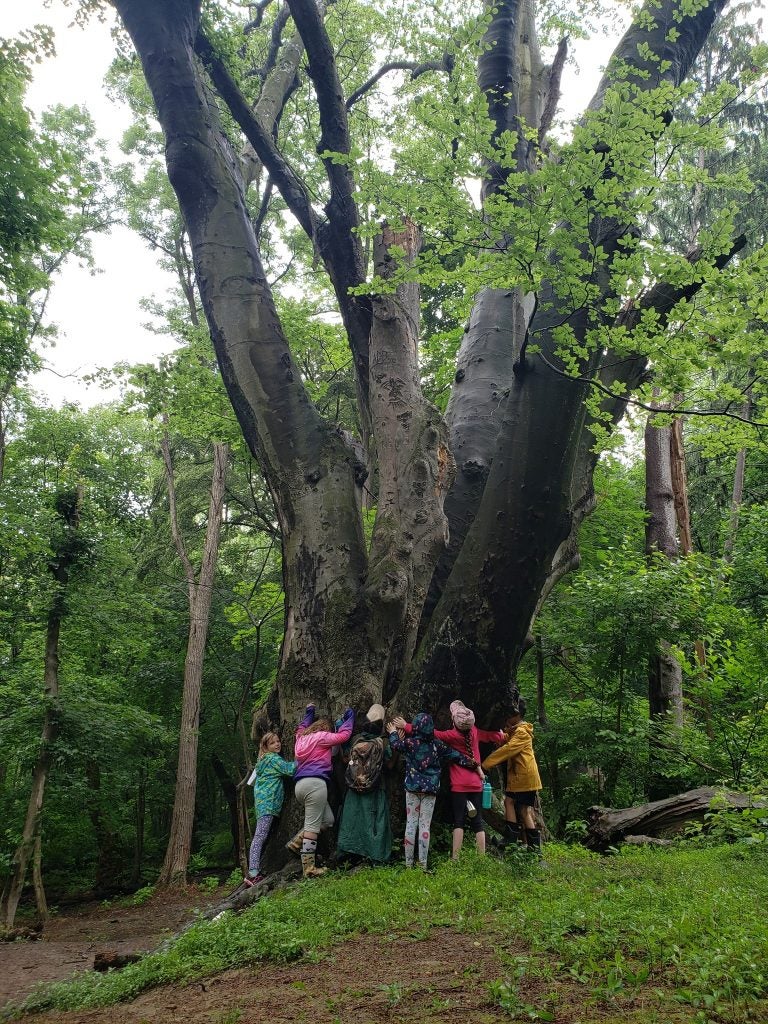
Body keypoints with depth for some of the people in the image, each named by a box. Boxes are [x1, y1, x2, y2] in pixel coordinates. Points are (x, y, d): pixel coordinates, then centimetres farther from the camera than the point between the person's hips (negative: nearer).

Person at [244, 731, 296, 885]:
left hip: (262, 800, 10)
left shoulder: (264, 759, 21)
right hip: (268, 801, -10)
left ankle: (254, 871, 7)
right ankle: (253, 873, -18)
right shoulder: (273, 759, -6)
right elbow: (289, 769, -14)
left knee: (260, 837, 8)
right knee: (260, 836, -14)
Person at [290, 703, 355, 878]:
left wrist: (309, 713, 54)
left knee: (327, 820, 14)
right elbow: (344, 735, 4)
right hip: (315, 783, -9)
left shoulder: (302, 737, 22)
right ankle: (308, 868, -10)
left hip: (301, 785, 9)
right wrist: (349, 717, 18)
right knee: (312, 826, -9)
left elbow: (302, 727, 45)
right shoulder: (321, 737, 2)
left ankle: (296, 843, 7)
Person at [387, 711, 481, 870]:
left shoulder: (410, 742, -6)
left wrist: (393, 733, 33)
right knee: (425, 825, 4)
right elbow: (457, 756, 2)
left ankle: (408, 863, 7)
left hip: (413, 788, -1)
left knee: (411, 823, 5)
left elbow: (395, 744, 14)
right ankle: (423, 865, 3)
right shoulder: (437, 744, -1)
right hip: (431, 789, 1)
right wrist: (475, 765, 10)